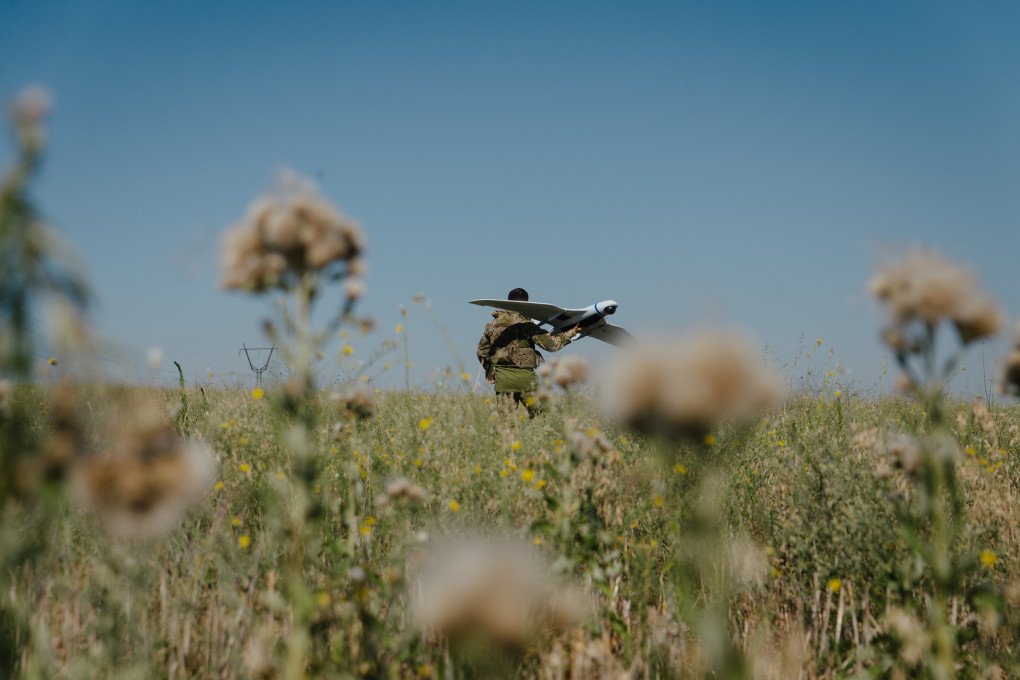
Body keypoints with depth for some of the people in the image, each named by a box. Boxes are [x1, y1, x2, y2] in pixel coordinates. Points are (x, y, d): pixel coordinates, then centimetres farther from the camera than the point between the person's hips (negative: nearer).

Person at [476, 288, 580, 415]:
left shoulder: (493, 325, 6)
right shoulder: (526, 325, -10)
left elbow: (481, 351, 15)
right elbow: (551, 344, -10)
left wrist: (489, 370, 31)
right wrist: (571, 333, 3)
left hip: (502, 377, 4)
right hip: (524, 376, -4)